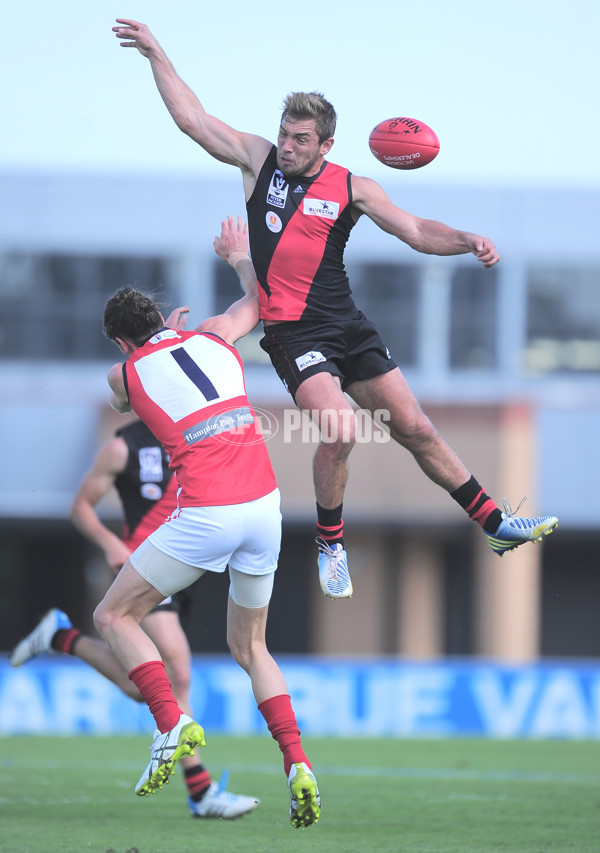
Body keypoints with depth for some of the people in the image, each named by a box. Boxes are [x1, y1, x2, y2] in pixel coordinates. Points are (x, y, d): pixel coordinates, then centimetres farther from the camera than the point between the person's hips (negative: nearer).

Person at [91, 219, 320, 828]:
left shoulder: (124, 373, 6)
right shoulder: (213, 337, 15)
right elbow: (257, 298, 37)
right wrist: (240, 257, 57)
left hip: (205, 515, -5)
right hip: (265, 504, 5)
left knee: (113, 617, 11)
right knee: (249, 646, 21)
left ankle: (172, 725, -11)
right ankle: (297, 765, 1)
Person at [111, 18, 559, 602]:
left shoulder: (352, 188, 3)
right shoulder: (258, 160, 2)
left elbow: (416, 232, 3)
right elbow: (191, 119, 3)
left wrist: (468, 242, -14)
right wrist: (156, 55, 0)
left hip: (348, 327, 3)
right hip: (291, 331, -2)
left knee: (414, 428, 5)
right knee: (339, 432, -24)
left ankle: (494, 525, 15)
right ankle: (330, 543, -3)